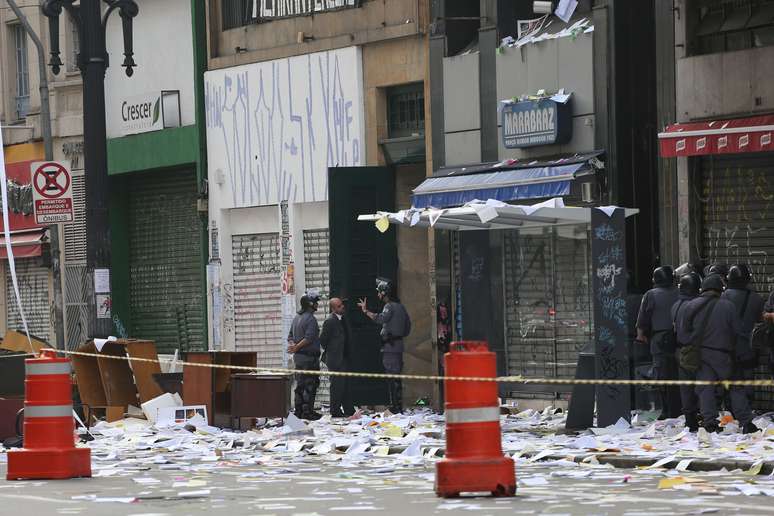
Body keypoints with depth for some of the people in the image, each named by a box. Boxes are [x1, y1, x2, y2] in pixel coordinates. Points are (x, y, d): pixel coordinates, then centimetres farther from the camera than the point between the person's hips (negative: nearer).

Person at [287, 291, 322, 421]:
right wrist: (296, 347, -16)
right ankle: (307, 411, -6)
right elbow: (309, 338, -23)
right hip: (309, 357, -9)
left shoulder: (297, 318, 14)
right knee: (310, 385, -5)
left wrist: (293, 345, -2)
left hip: (298, 356, 9)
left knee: (300, 385, 13)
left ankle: (298, 410, 15)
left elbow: (290, 336, 15)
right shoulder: (310, 319, -15)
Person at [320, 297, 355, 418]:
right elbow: (322, 340, -15)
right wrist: (328, 352, -5)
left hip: (344, 358, 9)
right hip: (335, 359, -9)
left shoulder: (342, 319, 12)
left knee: (346, 384, 11)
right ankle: (335, 411, 2)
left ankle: (349, 410, 16)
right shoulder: (330, 321, -16)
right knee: (337, 385, -5)